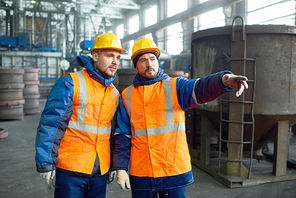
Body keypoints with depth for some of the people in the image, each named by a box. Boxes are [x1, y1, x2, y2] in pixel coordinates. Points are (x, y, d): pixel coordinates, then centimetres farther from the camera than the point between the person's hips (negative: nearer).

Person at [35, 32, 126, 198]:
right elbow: (50, 123, -11)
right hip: (70, 170, -5)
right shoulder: (70, 83, -9)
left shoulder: (115, 94, 10)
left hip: (101, 171, 6)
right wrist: (46, 163, -13)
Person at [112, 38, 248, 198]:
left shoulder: (175, 87, -1)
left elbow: (201, 88, -22)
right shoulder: (126, 96, 6)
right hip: (140, 174, 2)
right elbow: (122, 135, 7)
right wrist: (121, 168, 2)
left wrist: (225, 79, -42)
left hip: (175, 171, -1)